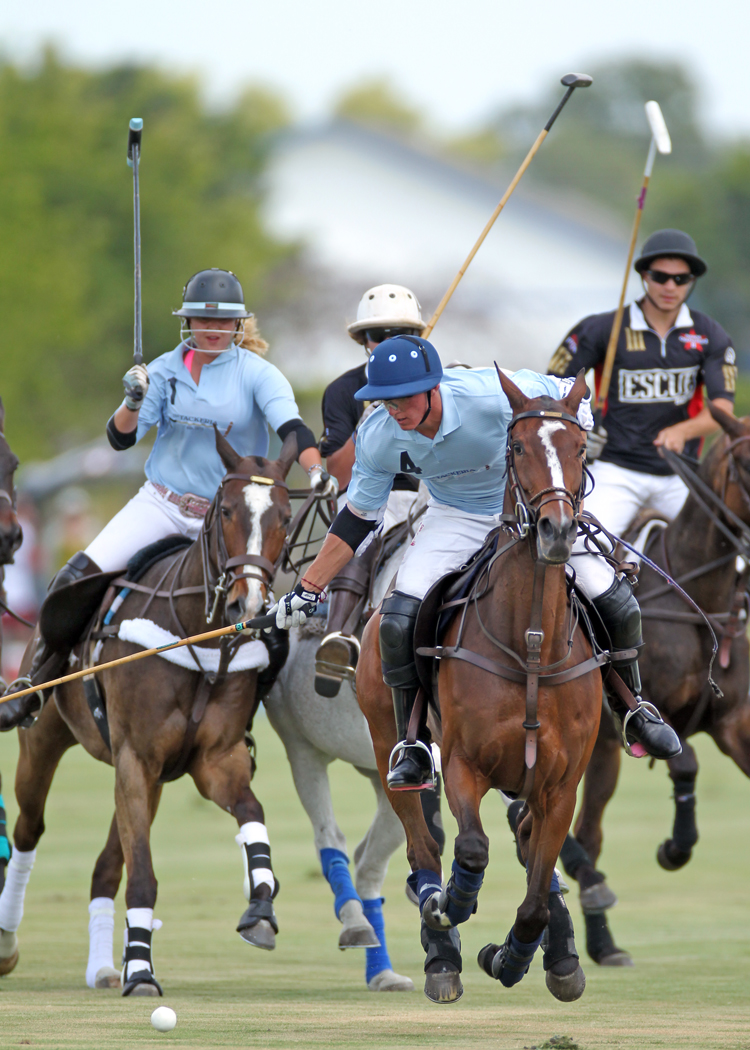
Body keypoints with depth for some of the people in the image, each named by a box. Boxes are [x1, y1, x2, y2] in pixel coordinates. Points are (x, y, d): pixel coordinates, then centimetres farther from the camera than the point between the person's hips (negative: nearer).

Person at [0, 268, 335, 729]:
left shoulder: (257, 374, -5)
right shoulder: (166, 370, 2)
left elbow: (291, 425, -20)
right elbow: (122, 437, -1)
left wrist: (318, 470, -39)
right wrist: (134, 401, -23)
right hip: (161, 502, 1)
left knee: (272, 641, -13)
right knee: (75, 579, -15)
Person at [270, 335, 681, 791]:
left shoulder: (496, 395, -34)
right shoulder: (378, 438, -22)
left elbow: (567, 393, -14)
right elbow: (358, 518, -6)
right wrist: (308, 590, -6)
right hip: (457, 518, 1)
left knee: (616, 605, -11)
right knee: (397, 622, -20)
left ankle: (634, 712, 18)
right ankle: (412, 749, -3)